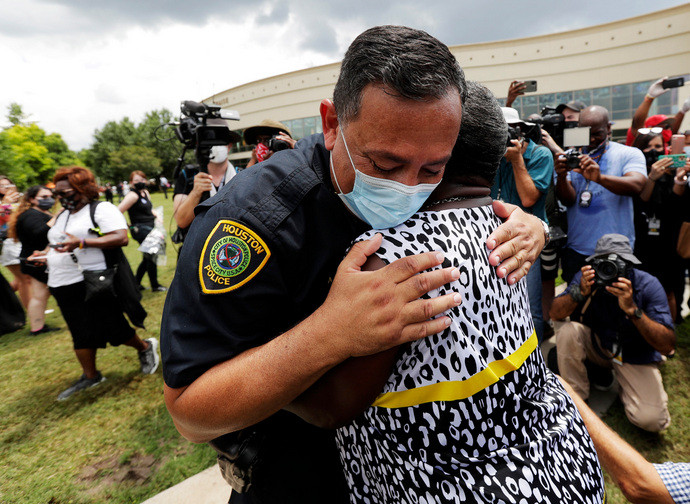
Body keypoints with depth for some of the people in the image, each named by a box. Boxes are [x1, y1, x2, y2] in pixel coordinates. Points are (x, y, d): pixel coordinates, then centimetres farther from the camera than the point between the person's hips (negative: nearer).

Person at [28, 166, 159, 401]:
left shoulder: (102, 209, -8)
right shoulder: (62, 215, 20)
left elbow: (121, 237, -22)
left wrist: (81, 243, -27)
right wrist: (46, 256, 11)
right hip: (64, 285, 8)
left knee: (113, 328, -1)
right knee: (81, 334, 13)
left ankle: (145, 348, 24)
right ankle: (90, 376, 26)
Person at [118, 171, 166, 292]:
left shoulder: (145, 193, 13)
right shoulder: (133, 195, -13)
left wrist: (156, 216, 10)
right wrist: (128, 225, -12)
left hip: (149, 229, 9)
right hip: (141, 230, -9)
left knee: (148, 258, 16)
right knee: (151, 257, -2)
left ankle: (136, 283, 30)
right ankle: (155, 286, 12)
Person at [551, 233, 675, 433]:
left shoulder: (648, 285, -21)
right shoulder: (588, 277, -17)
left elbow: (668, 346, -25)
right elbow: (555, 313, -20)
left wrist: (632, 309, -40)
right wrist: (580, 292, -38)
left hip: (635, 356, -2)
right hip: (596, 345, 2)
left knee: (650, 419, -22)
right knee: (567, 332, -30)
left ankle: (624, 383, 14)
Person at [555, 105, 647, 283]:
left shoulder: (629, 154, 3)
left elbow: (636, 185, -17)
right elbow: (567, 200, -6)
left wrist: (600, 177, -34)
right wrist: (561, 176, -25)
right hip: (576, 250, 1)